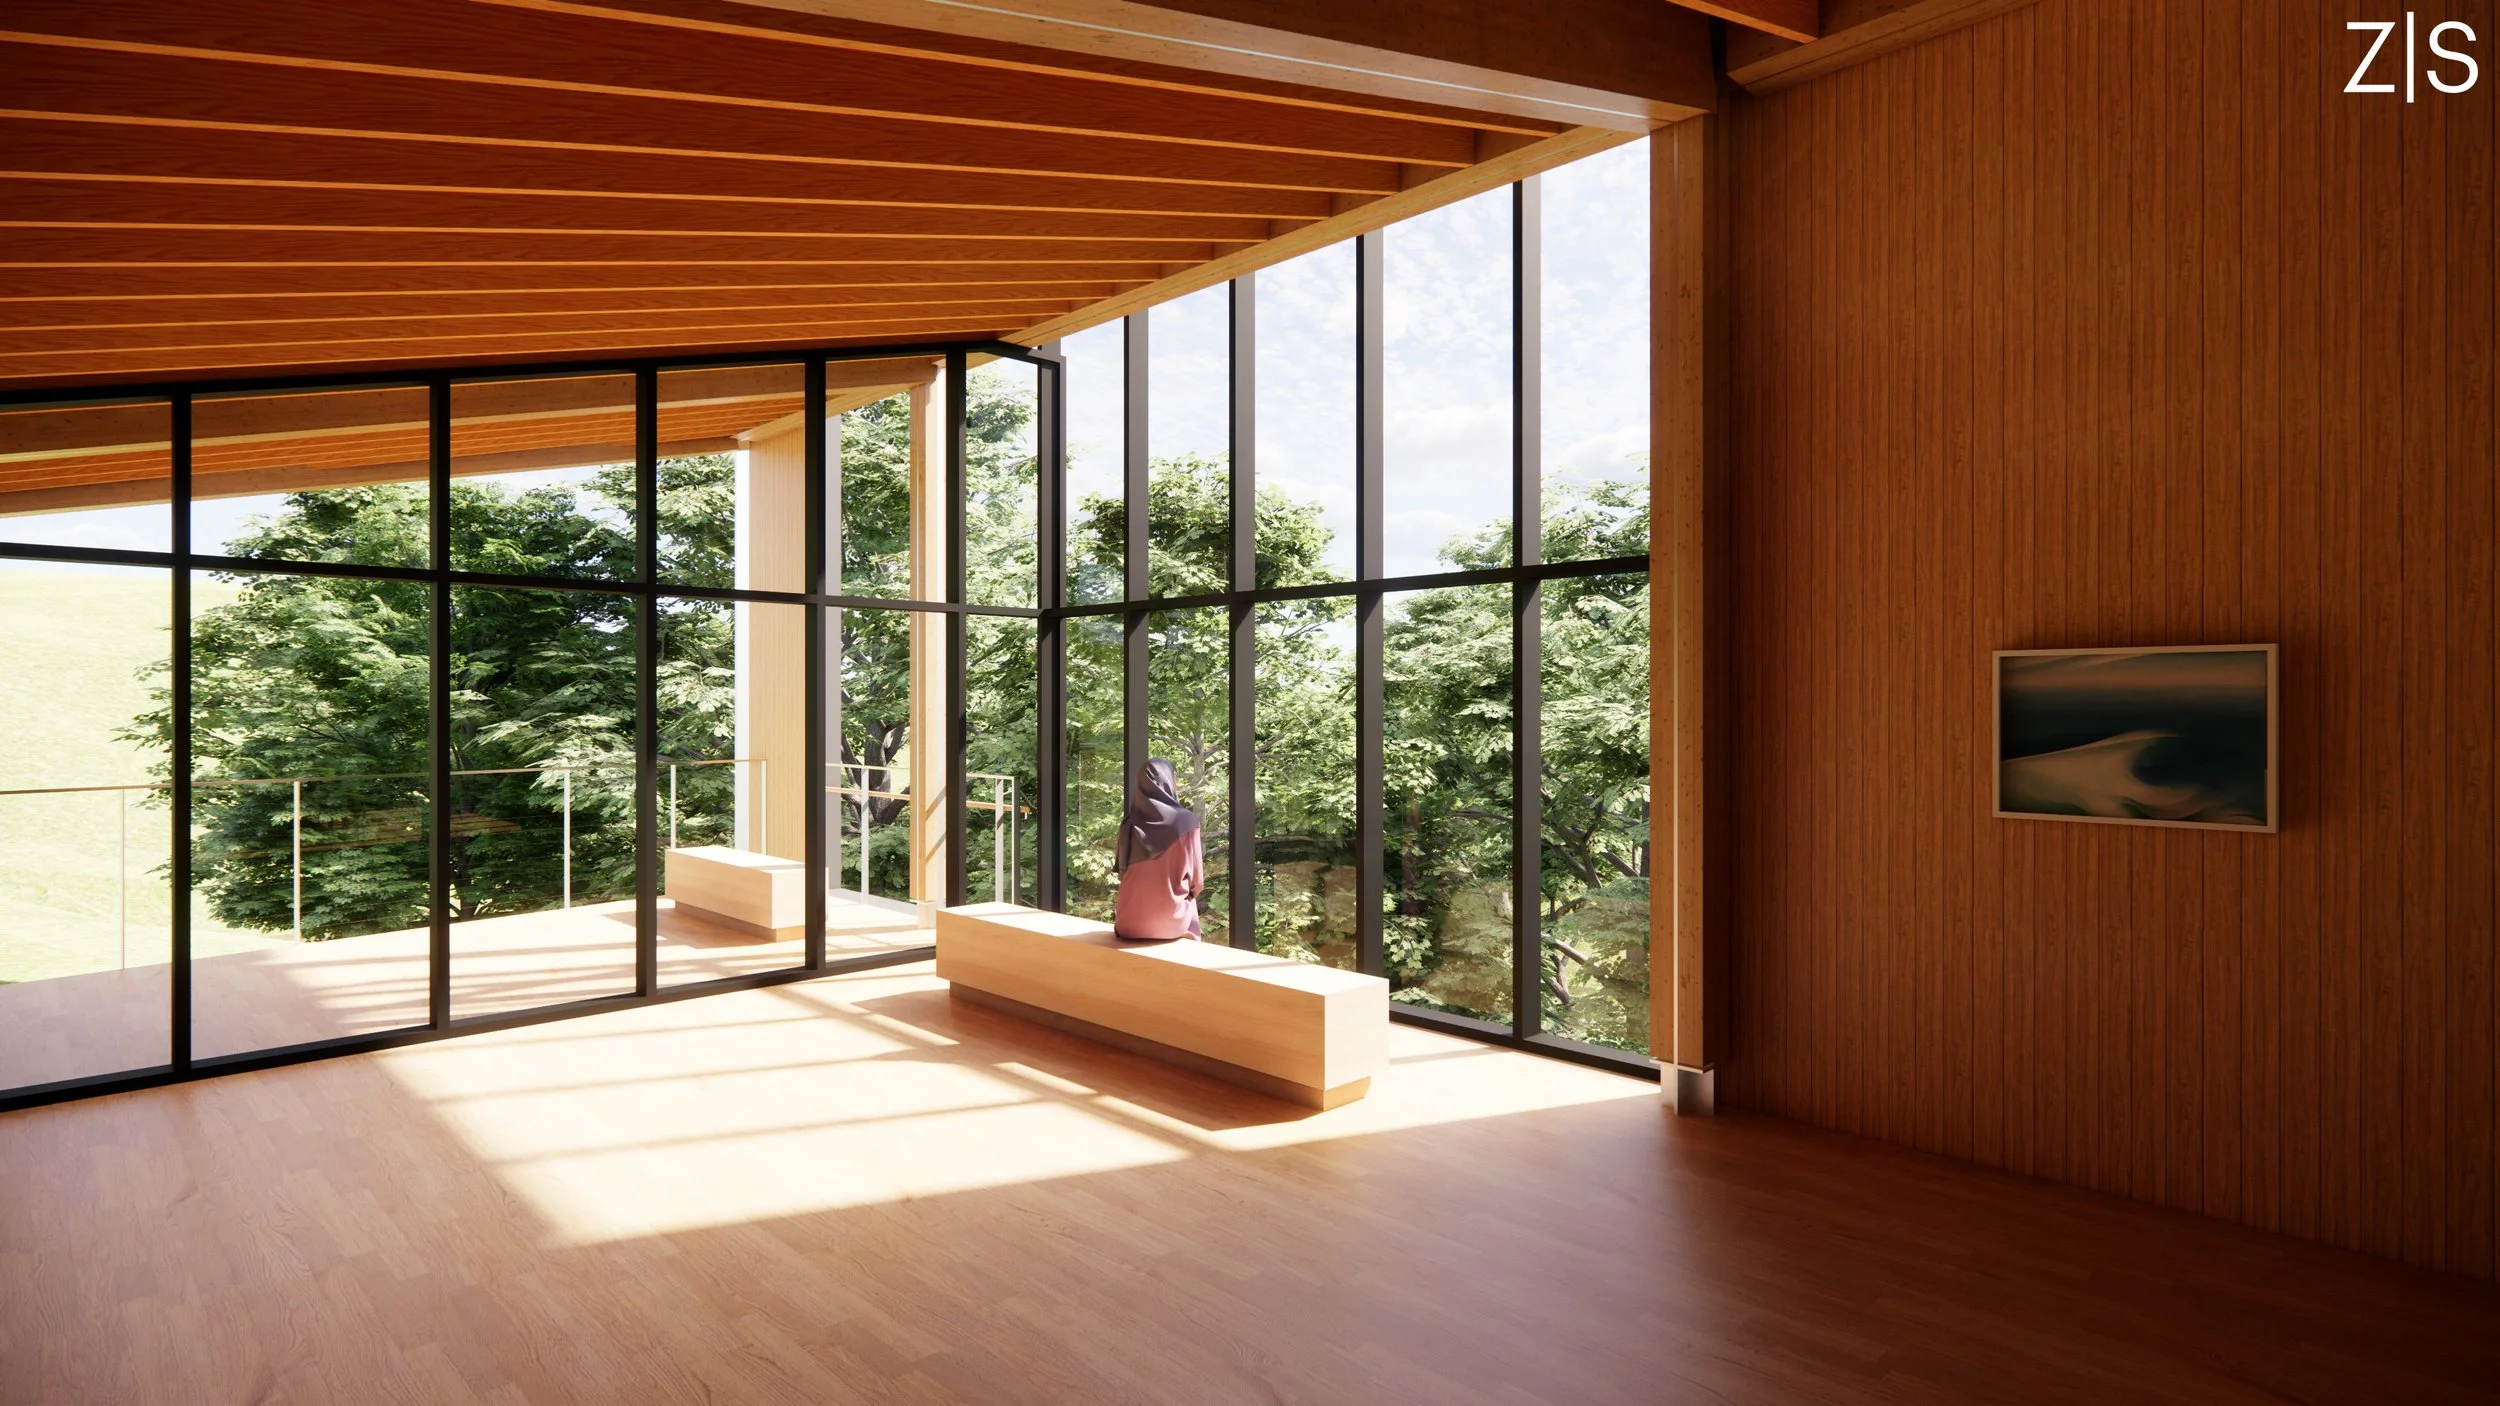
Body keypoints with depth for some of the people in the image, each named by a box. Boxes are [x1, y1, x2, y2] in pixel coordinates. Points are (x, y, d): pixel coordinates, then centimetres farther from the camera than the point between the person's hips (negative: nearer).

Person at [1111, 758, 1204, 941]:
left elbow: (1122, 872, 9)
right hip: (1171, 920, -3)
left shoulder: (1129, 823, 0)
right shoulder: (1184, 821, -10)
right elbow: (1196, 880, -4)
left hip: (1129, 923, 3)